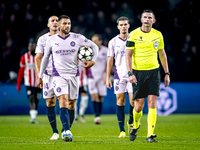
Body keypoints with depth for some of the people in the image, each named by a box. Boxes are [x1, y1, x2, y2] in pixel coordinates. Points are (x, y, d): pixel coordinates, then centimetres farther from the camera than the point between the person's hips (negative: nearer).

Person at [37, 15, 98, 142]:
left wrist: (93, 60, -2)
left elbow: (94, 46, 12)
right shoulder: (52, 40, 3)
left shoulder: (77, 38, 1)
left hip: (74, 75, 2)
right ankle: (66, 131, -29)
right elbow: (45, 58, 14)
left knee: (71, 104, 6)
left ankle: (67, 130, 21)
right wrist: (40, 76, 17)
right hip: (58, 76, -2)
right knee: (63, 101, -19)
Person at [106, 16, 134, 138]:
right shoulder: (113, 42, 6)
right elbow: (110, 60, 8)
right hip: (119, 75, 1)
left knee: (133, 101, -9)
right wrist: (108, 77, 4)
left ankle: (130, 123, 17)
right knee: (120, 101, -2)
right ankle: (122, 130, 3)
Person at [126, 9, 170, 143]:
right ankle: (136, 125, 31)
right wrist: (130, 73, -13)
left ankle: (150, 135, -8)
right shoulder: (134, 34, -2)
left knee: (152, 103, -9)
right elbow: (128, 55, -2)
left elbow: (162, 55, 16)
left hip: (153, 71, 2)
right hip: (138, 72, -1)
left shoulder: (158, 35, 6)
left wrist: (167, 73, 13)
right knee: (139, 104, 0)